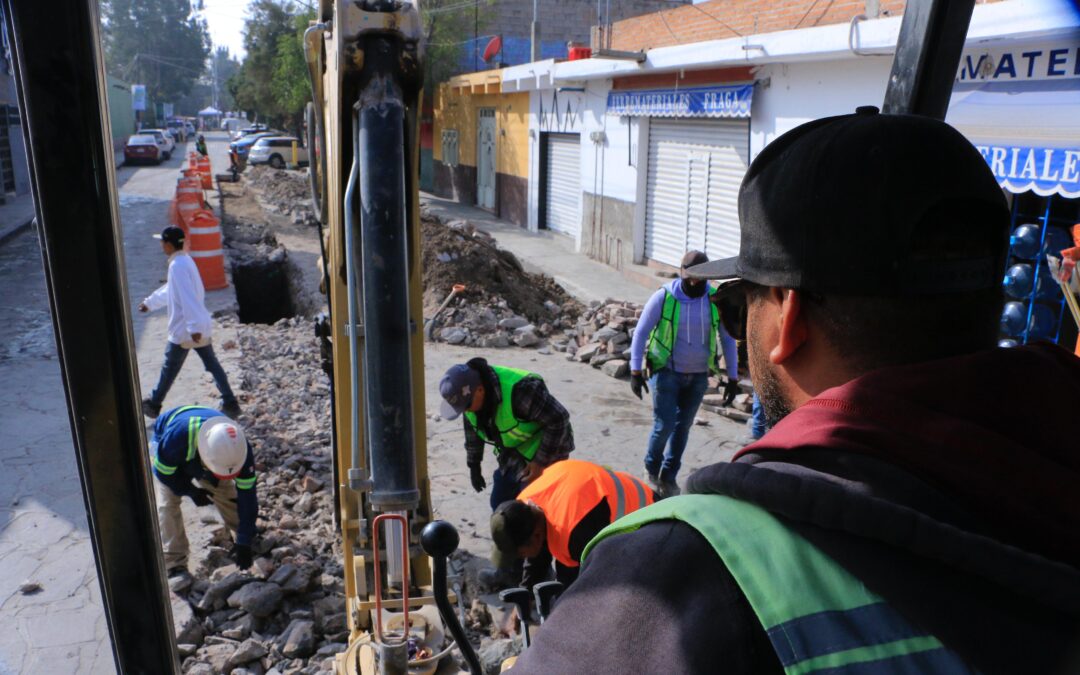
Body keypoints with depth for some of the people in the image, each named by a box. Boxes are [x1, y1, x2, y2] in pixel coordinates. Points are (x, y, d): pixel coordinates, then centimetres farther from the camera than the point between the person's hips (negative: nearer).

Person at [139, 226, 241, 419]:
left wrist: (194, 327, -30)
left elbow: (188, 298, -27)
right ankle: (230, 404, 9)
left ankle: (153, 405, 24)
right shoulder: (184, 261, 11)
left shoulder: (178, 266, -20)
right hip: (200, 327, 9)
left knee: (169, 369, 8)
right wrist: (150, 302, 38)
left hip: (184, 330, -9)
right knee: (212, 364, 10)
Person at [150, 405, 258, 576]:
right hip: (168, 457, -2)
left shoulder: (238, 448, -37)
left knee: (228, 494, -6)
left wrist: (244, 542, -26)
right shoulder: (177, 437, -48)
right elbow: (163, 471, -27)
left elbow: (247, 495, -30)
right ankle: (175, 565, -7)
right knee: (166, 504, -17)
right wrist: (191, 492, -19)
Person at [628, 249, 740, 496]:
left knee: (683, 427, 11)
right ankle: (651, 469, 22)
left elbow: (728, 340, 4)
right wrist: (635, 371, -12)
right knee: (664, 426, -6)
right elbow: (640, 333, -7)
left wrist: (732, 378, 2)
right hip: (666, 372, -3)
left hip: (698, 376, 3)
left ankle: (669, 476, 29)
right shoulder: (664, 296, -13)